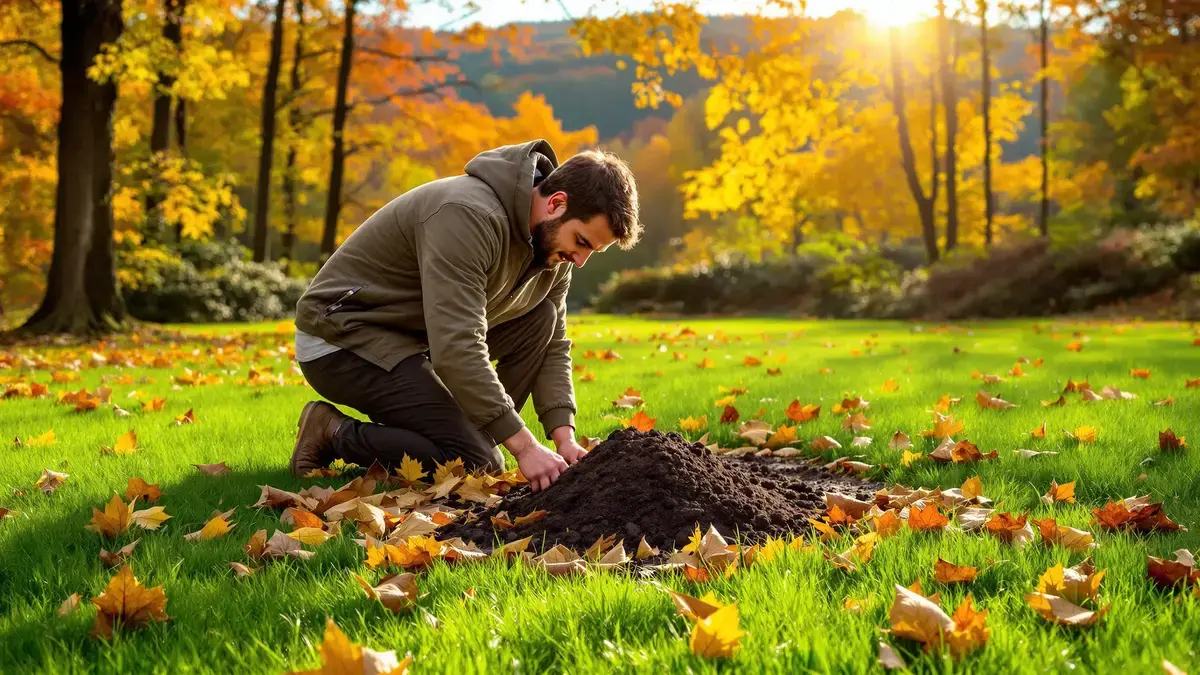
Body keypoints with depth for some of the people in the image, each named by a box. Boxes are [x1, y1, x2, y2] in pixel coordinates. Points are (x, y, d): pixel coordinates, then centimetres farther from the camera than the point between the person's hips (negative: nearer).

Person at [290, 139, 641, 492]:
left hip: (413, 337, 9)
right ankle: (334, 433, -5)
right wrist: (525, 446, -34)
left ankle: (469, 435, 0)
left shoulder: (552, 239, -1)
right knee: (479, 464, -18)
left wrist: (564, 435, -11)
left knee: (540, 318, -4)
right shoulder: (470, 215, -29)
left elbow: (552, 346, 4)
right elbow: (456, 348, -35)